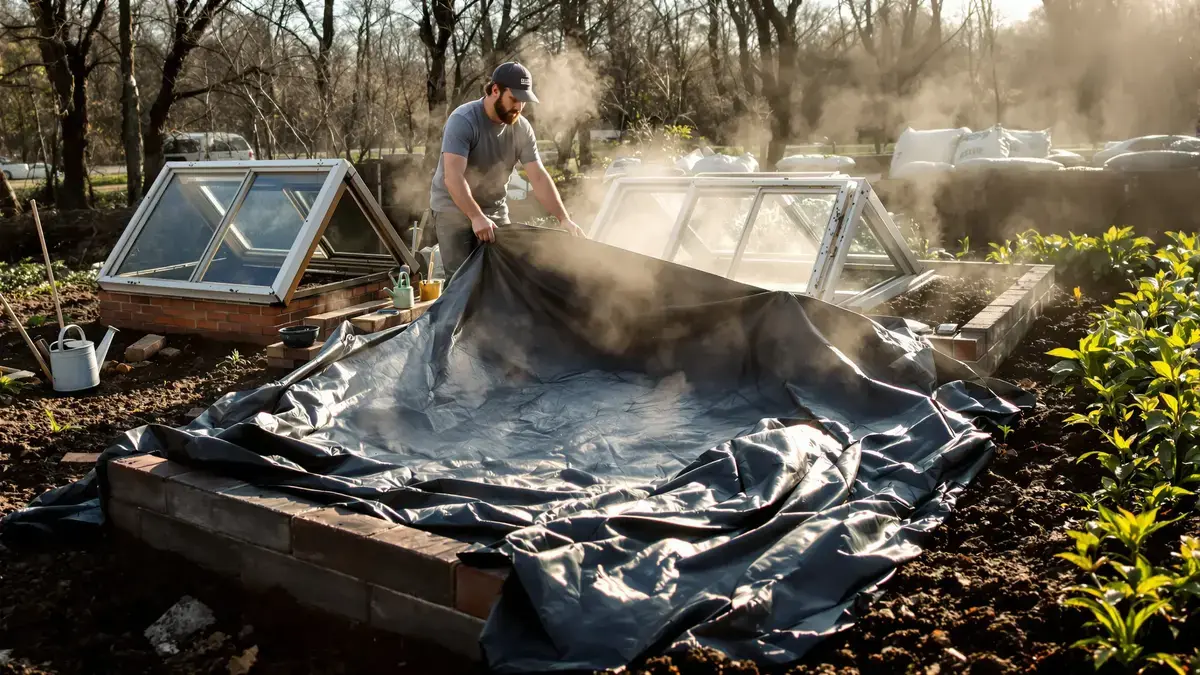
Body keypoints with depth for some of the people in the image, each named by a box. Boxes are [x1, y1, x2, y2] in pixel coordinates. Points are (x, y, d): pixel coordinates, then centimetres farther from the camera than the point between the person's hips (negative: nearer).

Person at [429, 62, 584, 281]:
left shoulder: (522, 128, -7)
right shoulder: (463, 120, -23)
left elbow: (538, 176, -8)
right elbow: (452, 177, -33)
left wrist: (564, 219, -19)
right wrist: (476, 217, -45)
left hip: (495, 211, 5)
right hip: (453, 209, -5)